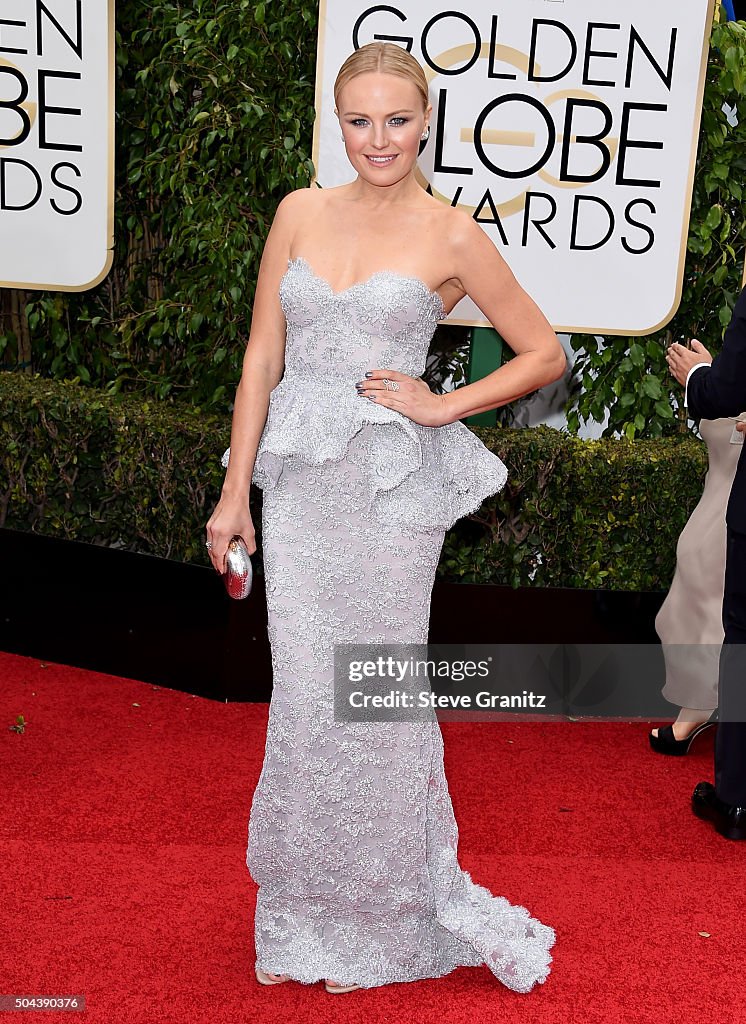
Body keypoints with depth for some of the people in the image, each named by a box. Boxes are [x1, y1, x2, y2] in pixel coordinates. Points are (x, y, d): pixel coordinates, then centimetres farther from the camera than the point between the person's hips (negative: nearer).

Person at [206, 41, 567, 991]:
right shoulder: (300, 213, 6)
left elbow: (544, 353, 5)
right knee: (304, 697, 8)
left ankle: (379, 924, 28)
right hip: (298, 485, 3)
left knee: (377, 700, 4)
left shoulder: (451, 236, -2)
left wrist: (443, 405, -6)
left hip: (393, 491, -3)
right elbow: (262, 359, 6)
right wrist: (235, 491, 3)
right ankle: (304, 920, 28)